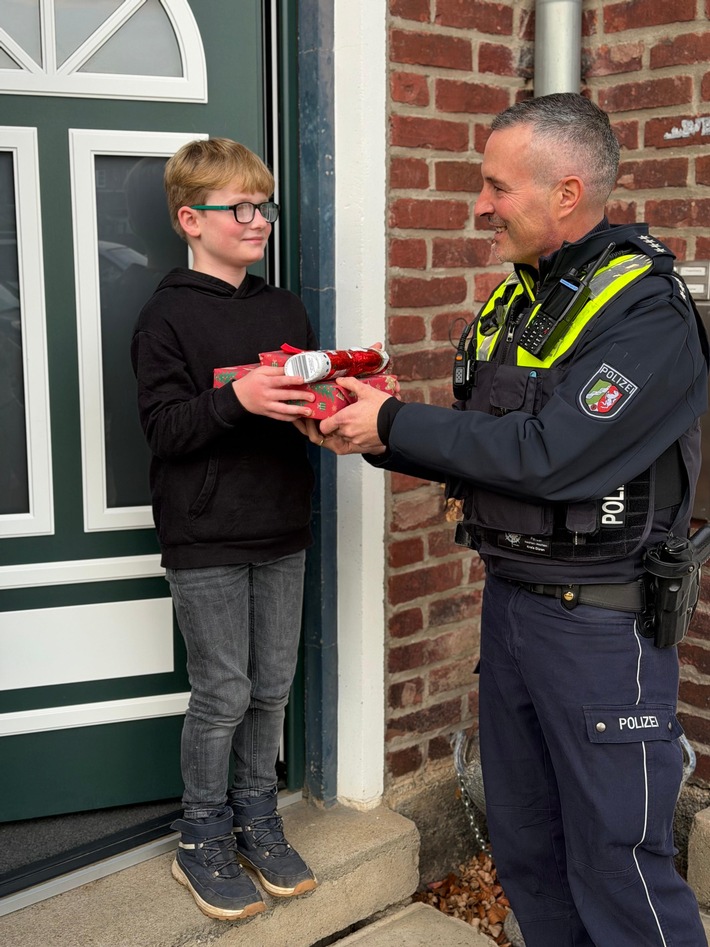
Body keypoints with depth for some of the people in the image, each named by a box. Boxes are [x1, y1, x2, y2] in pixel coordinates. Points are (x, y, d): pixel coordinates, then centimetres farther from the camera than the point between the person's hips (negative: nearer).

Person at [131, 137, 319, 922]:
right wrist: (237, 396, -28)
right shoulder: (168, 315, -7)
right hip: (206, 540, -5)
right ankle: (202, 842, 23)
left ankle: (257, 824, 31)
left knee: (272, 688, 13)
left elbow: (309, 398, 15)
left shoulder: (285, 309, 12)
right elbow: (164, 426, -14)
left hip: (280, 532, 6)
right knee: (223, 695, 2)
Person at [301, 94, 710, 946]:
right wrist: (371, 434, -3)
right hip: (508, 599, 8)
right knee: (524, 846, 19)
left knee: (616, 862, 3)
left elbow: (545, 455, -25)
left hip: (598, 619, -8)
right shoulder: (514, 301, 10)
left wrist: (395, 422, -17)